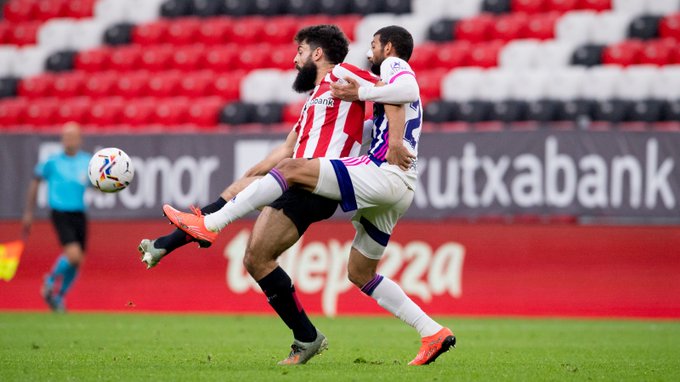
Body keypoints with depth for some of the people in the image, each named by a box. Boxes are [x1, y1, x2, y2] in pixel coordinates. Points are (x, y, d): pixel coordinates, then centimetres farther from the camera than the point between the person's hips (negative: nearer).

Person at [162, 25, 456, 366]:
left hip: (384, 174, -10)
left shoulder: (394, 65, 6)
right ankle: (433, 333, 10)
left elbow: (406, 89, -17)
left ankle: (210, 224, -24)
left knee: (292, 169, -16)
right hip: (397, 193, 10)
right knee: (360, 274, 14)